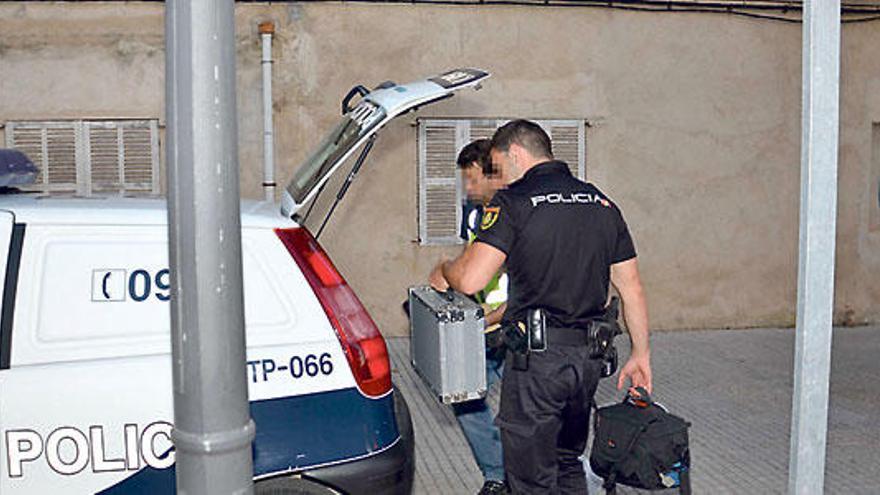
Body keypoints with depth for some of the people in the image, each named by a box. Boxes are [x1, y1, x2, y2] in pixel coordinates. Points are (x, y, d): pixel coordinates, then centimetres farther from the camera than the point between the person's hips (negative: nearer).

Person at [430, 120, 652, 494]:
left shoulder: (512, 202, -9)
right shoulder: (602, 203, 11)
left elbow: (470, 280, -18)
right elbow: (631, 288, 12)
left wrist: (442, 272, 5)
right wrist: (641, 354, 19)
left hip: (536, 358, -6)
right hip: (590, 356, 7)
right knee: (569, 463, 24)